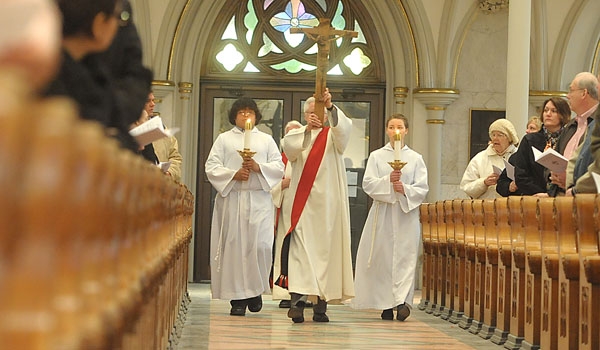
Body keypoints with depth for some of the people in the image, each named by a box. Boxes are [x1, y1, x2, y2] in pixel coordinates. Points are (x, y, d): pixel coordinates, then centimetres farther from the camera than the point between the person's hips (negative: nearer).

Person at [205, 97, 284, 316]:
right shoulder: (224, 139, 15)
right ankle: (237, 298, -3)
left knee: (259, 244, -10)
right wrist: (233, 174, -11)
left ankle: (256, 291, 10)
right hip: (231, 200, 0)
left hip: (259, 200, 0)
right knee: (234, 246, -6)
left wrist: (259, 167, -10)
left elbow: (279, 166, 8)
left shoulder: (266, 140, 18)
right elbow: (211, 167, 4)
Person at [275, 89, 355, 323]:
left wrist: (330, 107, -33)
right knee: (299, 246, -12)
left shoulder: (333, 135, 10)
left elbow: (344, 127, -14)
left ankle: (321, 304, 5)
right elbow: (288, 148, -10)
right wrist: (307, 129, -26)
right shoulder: (296, 135, 13)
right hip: (303, 202, 0)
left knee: (326, 248, 0)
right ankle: (298, 297, -21)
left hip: (328, 202, 0)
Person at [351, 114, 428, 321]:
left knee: (405, 257, -10)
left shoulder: (415, 158, 9)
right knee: (383, 257, -2)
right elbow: (368, 184, -1)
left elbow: (422, 188, 2)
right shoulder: (376, 156, 10)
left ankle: (402, 301, -17)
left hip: (406, 214, -1)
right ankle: (386, 304, 4)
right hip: (382, 213, 1)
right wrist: (388, 180, -16)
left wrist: (405, 189, -16)